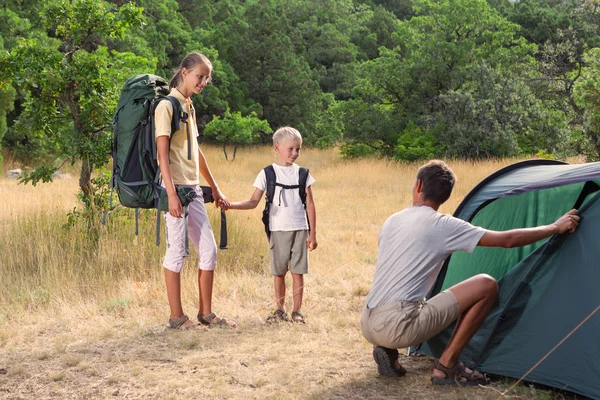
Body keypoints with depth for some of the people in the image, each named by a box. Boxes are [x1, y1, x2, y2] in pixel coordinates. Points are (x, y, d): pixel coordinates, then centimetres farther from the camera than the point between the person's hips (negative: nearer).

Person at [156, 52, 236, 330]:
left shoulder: (189, 106, 17)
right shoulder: (167, 105, -8)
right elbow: (162, 153, -15)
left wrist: (215, 189, 23)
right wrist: (172, 194, -22)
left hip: (193, 189, 8)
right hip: (175, 188, -8)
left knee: (209, 250, 7)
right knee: (177, 252, -3)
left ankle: (206, 313, 16)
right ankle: (177, 317, 6)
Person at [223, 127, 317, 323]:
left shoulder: (302, 173, 5)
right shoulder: (267, 173, 1)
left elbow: (310, 204, 6)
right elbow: (254, 202, -2)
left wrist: (313, 233, 2)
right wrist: (232, 205, -19)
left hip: (299, 229, 0)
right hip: (278, 229, 0)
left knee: (297, 270, 1)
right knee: (279, 272, 8)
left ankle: (297, 310, 10)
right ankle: (280, 309, 19)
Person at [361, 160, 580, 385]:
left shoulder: (391, 222, 16)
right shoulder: (442, 225, -2)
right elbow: (507, 240, -1)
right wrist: (555, 228, 11)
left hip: (367, 326, 7)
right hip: (398, 326, -7)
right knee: (486, 285, 0)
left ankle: (385, 351, 11)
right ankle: (447, 367, 4)